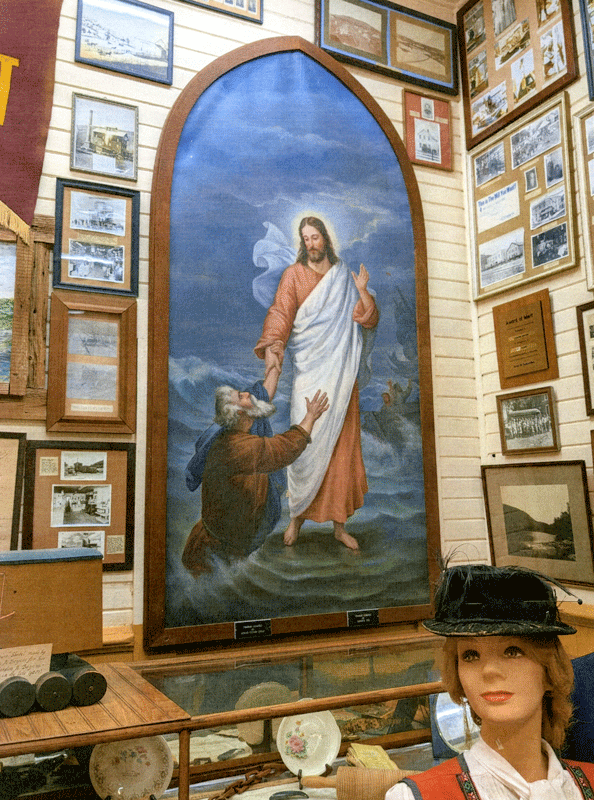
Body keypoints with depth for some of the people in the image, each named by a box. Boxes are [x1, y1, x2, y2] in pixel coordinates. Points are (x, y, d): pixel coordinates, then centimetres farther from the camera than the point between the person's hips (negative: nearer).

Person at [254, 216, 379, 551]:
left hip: (341, 372, 2)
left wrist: (362, 291, -7)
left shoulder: (344, 277, 13)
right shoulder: (294, 274, 5)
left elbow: (369, 321, 9)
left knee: (341, 444, 2)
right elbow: (280, 312, -9)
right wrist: (271, 347, -25)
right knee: (306, 441, -6)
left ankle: (339, 523, 12)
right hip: (309, 369, -2)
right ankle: (298, 515, 12)